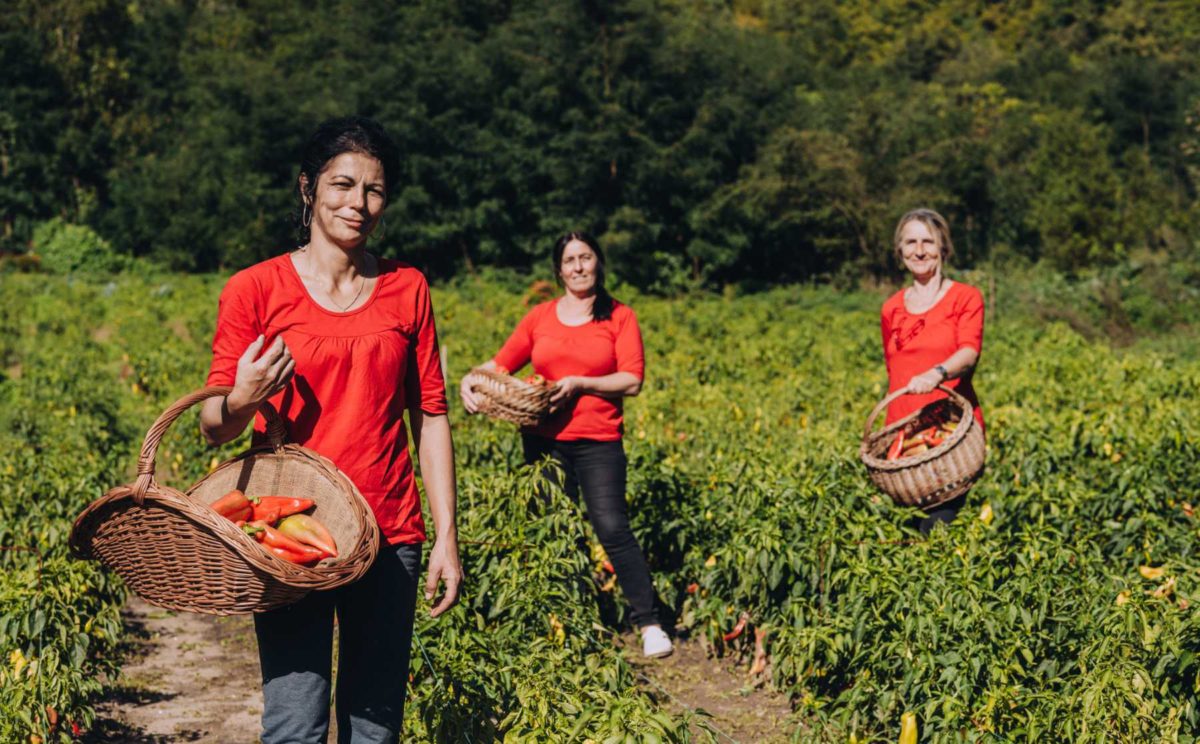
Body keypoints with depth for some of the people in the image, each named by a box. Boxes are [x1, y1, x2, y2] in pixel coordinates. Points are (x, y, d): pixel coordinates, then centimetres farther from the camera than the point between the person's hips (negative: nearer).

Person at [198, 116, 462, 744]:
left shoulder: (406, 290, 7)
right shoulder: (256, 289, -1)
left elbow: (430, 417, 8)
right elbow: (214, 429, 1)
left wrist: (447, 537, 2)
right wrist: (241, 401, -22)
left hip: (389, 535, 3)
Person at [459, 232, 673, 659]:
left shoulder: (620, 317, 4)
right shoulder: (540, 316, 11)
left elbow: (632, 381, -5)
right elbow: (502, 363, 13)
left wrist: (579, 384, -16)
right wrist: (471, 381, -7)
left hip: (598, 442, -3)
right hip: (544, 440, 3)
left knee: (612, 529, -14)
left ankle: (650, 624, -8)